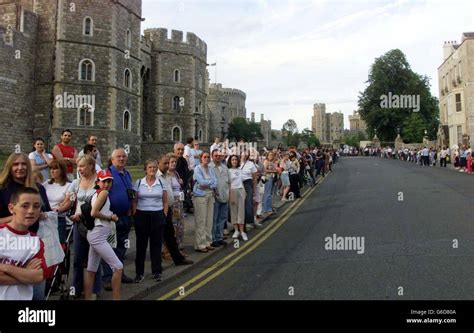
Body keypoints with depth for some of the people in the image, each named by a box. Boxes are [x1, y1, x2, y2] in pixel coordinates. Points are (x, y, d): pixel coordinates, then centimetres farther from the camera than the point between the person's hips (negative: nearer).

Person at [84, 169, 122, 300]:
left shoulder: (96, 193, 16)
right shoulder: (103, 192, -11)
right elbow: (94, 213, -20)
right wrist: (111, 217, -10)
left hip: (96, 234, 10)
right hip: (98, 235, -10)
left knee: (91, 270, 13)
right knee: (118, 266, -10)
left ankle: (88, 298, 21)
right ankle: (116, 298, -5)